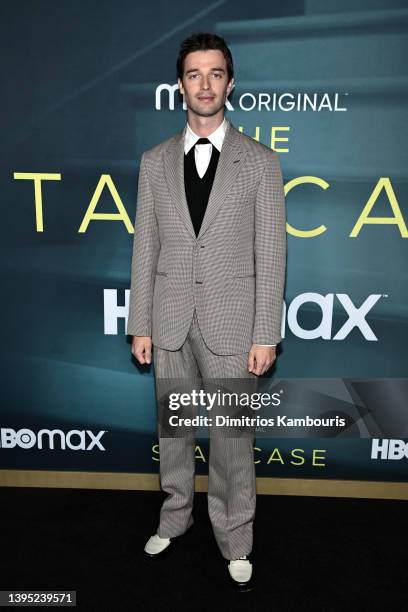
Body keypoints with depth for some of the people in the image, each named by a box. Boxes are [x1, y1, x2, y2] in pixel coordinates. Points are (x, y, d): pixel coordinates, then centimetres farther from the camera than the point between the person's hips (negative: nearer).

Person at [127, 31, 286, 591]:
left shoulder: (261, 161, -1)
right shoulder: (155, 161, 7)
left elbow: (271, 254, -4)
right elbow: (145, 248, 5)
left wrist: (266, 335, -8)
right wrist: (140, 325, 2)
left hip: (231, 319, -2)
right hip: (170, 319, 3)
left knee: (232, 435, 5)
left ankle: (235, 540, 28)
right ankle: (176, 516, 40)